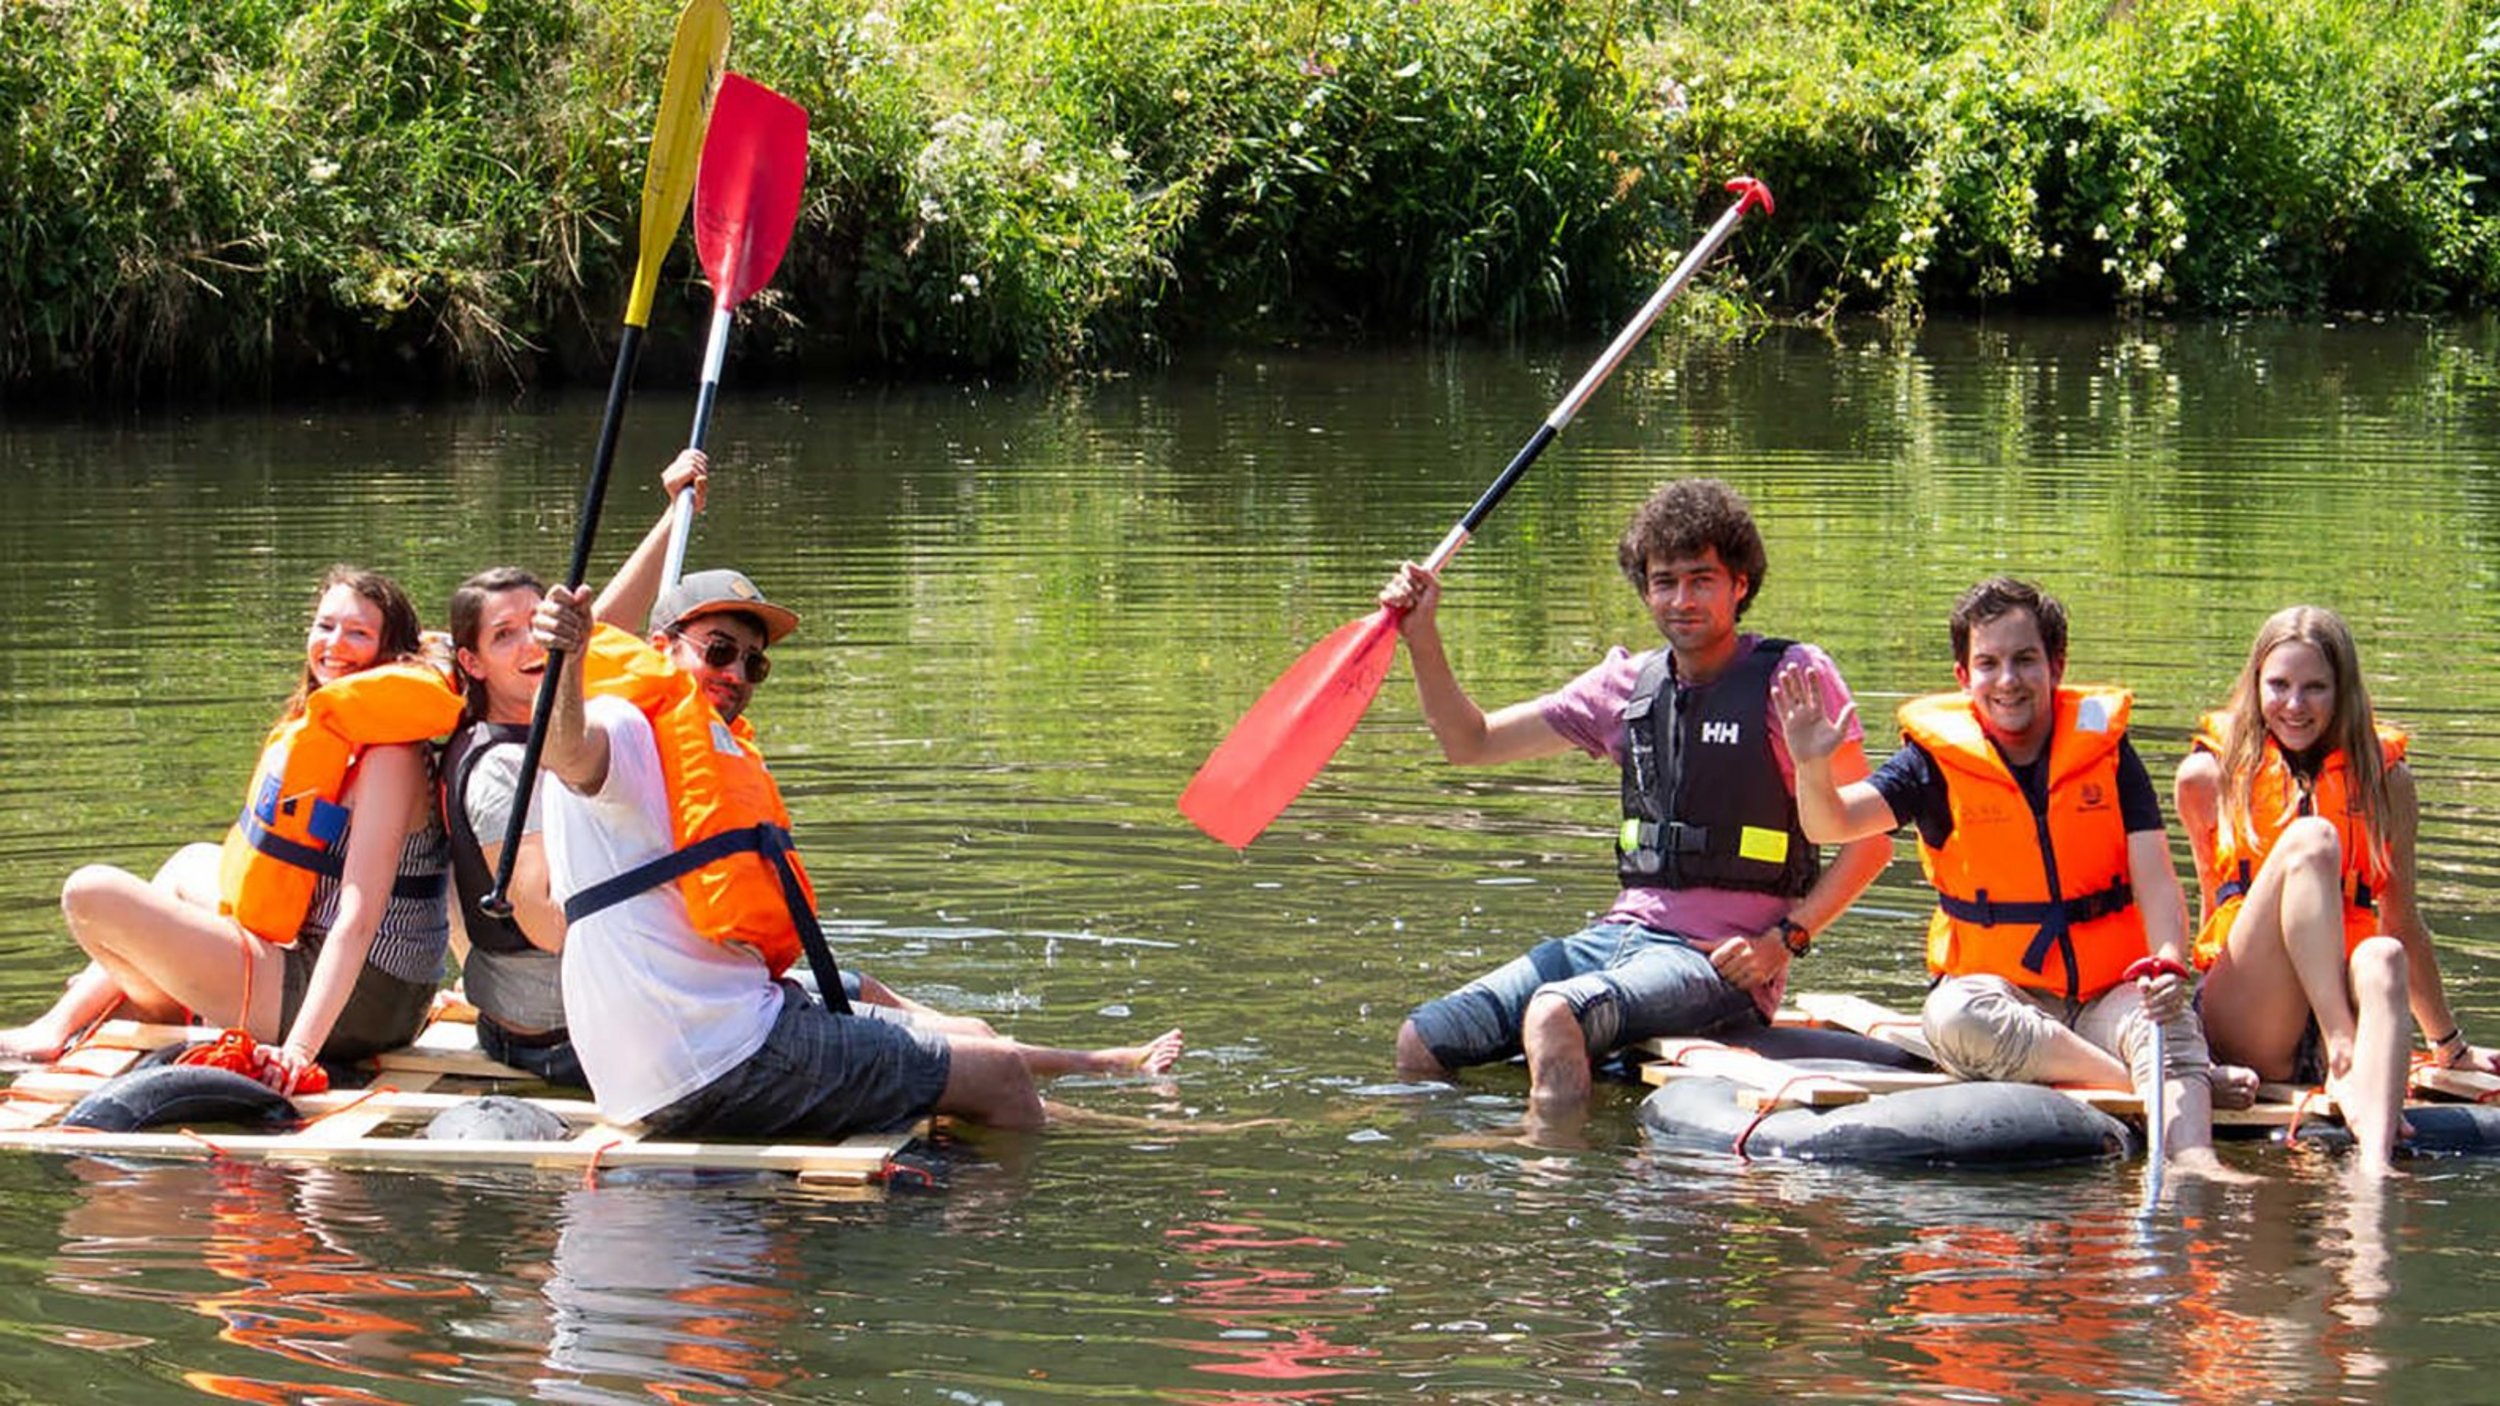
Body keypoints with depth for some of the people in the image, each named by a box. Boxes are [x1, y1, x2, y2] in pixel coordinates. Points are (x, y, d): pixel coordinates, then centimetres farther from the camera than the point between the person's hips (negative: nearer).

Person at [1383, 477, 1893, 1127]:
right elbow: (1471, 743, 20)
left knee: (1553, 1017, -34)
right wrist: (1422, 639, 5)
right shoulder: (1629, 684, 14)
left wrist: (1783, 939, -14)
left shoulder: (1793, 677, -3)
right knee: (1421, 1043, -8)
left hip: (1720, 959, -6)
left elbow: (1869, 842, -3)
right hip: (1624, 931, 7)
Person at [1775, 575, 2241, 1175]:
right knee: (1954, 1016, -35)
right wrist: (1814, 769, -34)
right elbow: (1831, 824, -10)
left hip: (2109, 990, 1)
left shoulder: (2103, 747, 4)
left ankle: (2193, 1154, -57)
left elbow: (2154, 877, -3)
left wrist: (2169, 964, -24)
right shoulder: (1938, 759, 1)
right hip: (1995, 984, -1)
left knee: (2170, 1022, -31)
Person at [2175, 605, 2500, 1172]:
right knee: (2310, 839, -22)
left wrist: (2451, 1046, 24)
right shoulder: (2209, 775, 8)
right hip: (2240, 1027, -1)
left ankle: (2374, 1163, -60)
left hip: (2342, 998, 1)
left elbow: (2402, 923, 18)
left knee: (2382, 958, -36)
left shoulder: (2383, 777, 10)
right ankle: (2345, 1057, -38)